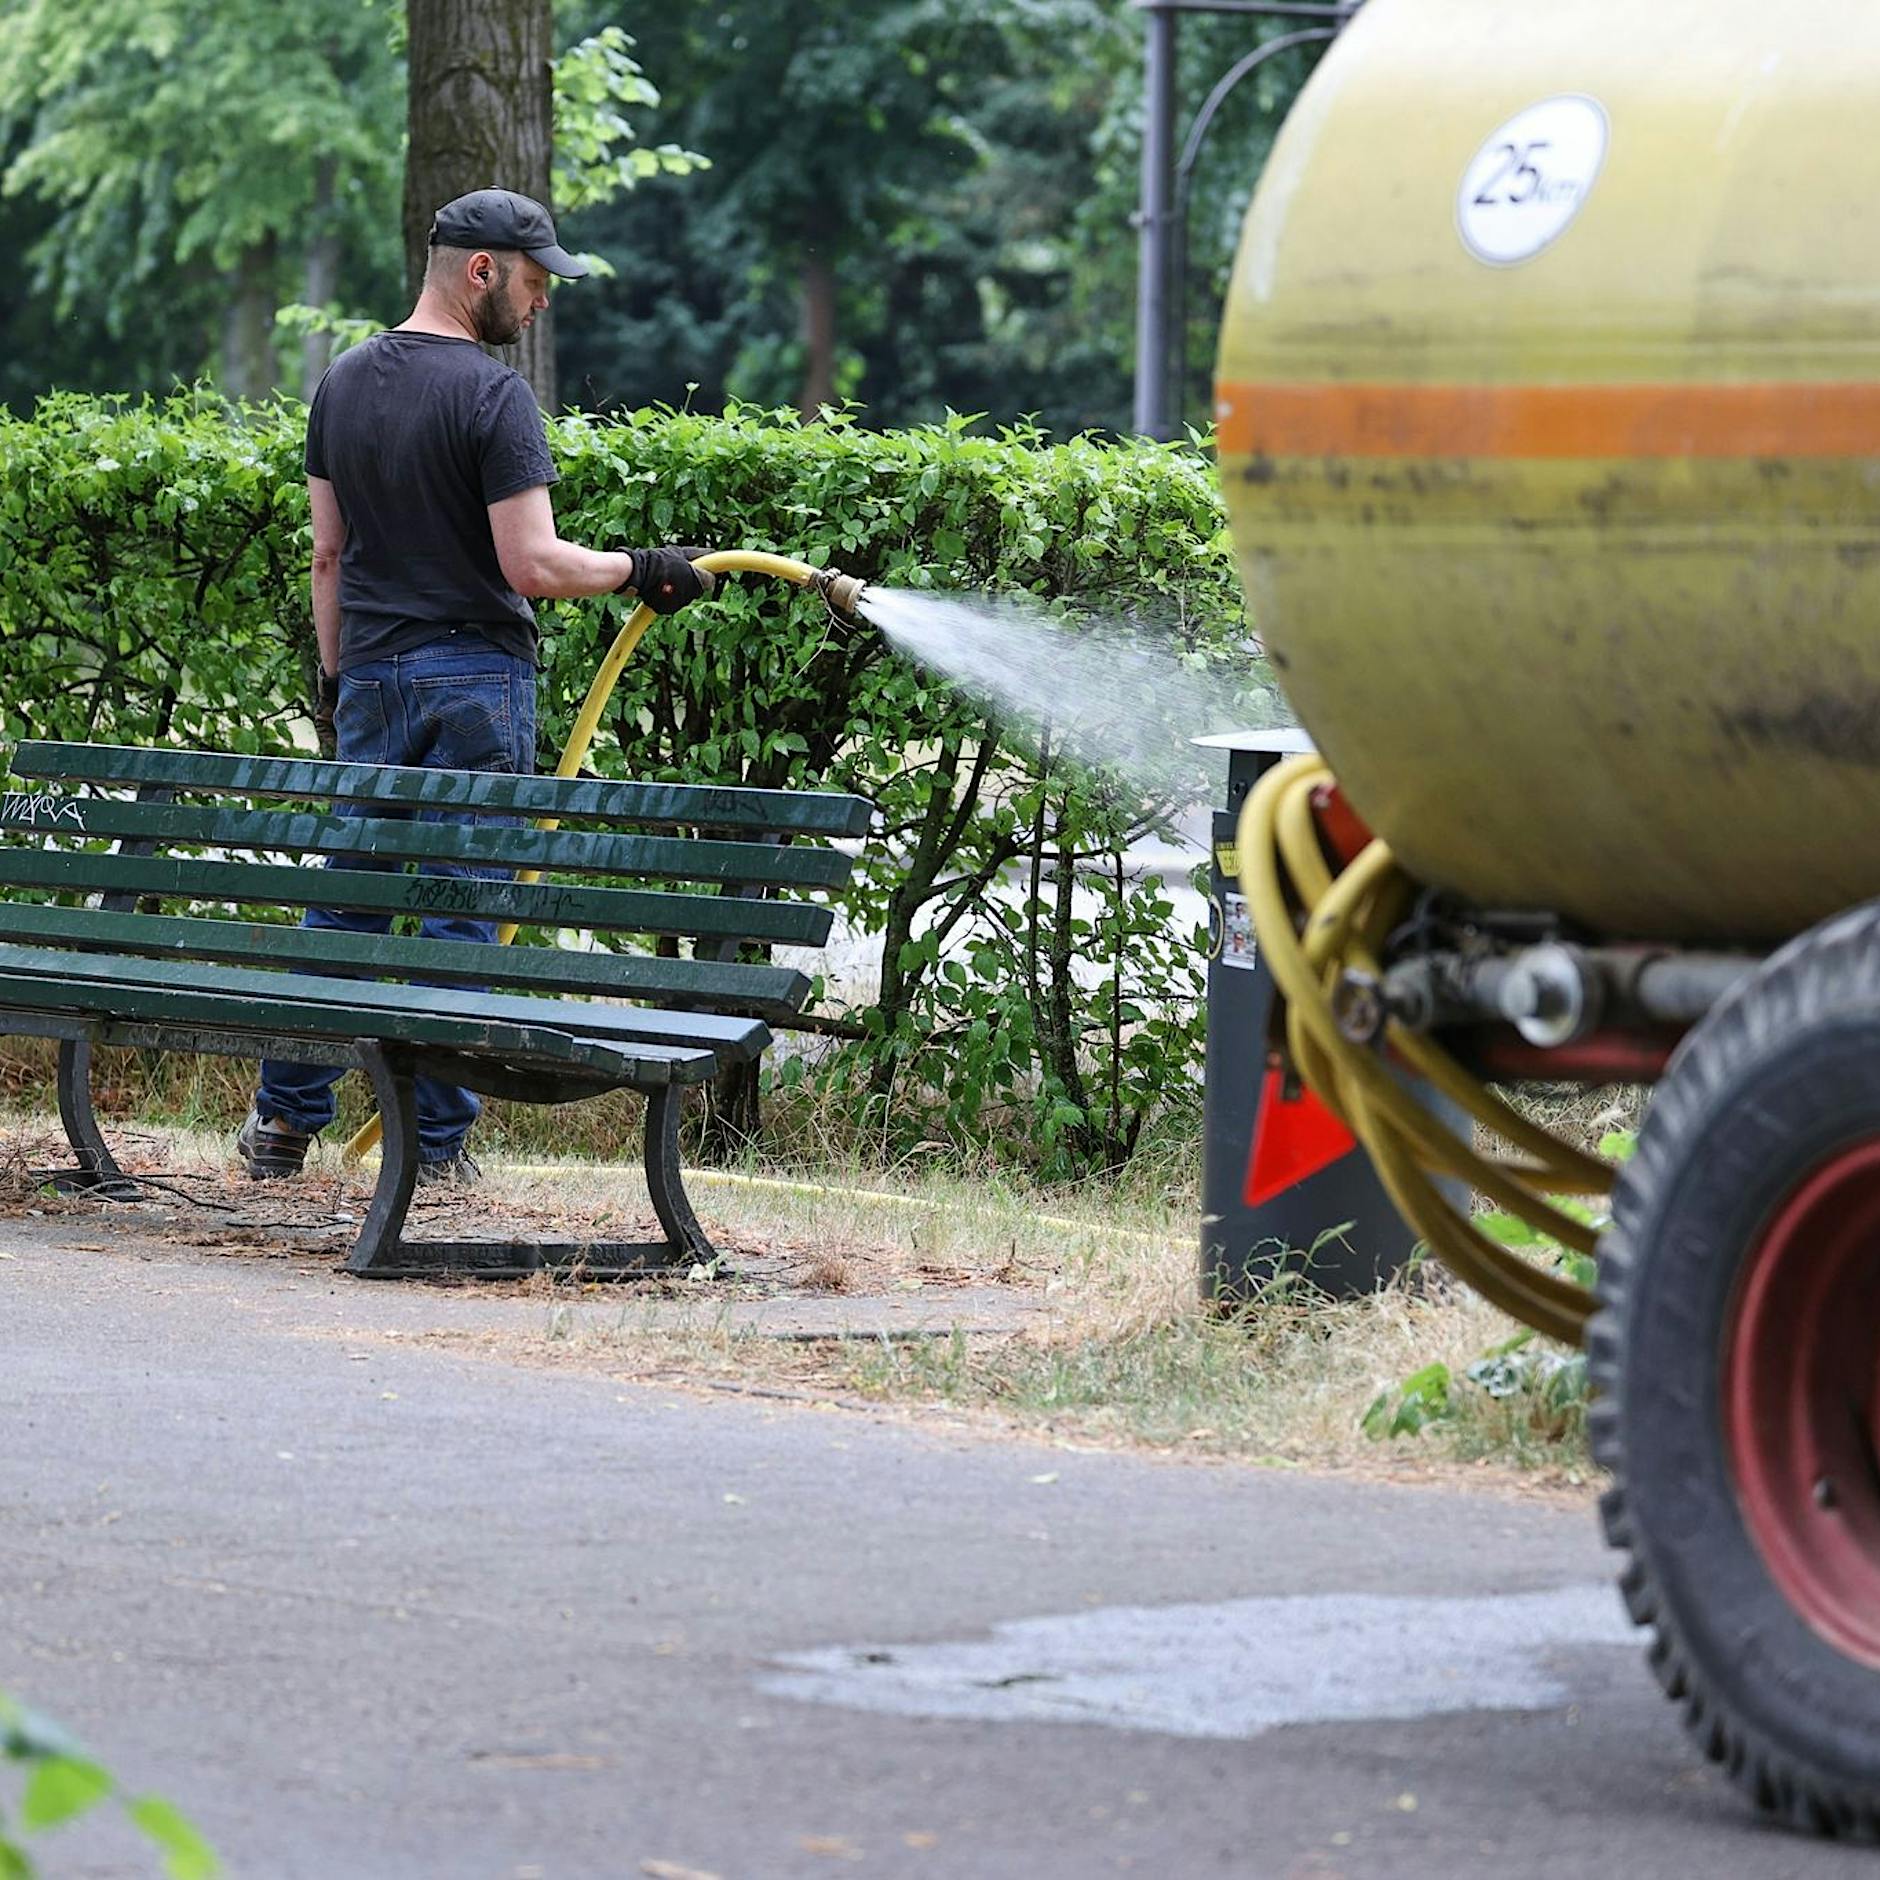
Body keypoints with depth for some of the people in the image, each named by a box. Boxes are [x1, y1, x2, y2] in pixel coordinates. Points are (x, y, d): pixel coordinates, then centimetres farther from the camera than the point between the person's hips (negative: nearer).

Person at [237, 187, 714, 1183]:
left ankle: (285, 1121, 12)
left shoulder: (342, 382, 8)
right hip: (475, 674, -6)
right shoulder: (492, 394, -13)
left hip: (372, 677, 6)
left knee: (346, 894, 11)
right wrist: (638, 569, -5)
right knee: (461, 910, 0)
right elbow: (533, 565, -18)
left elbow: (328, 554, 13)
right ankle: (437, 1145, 3)